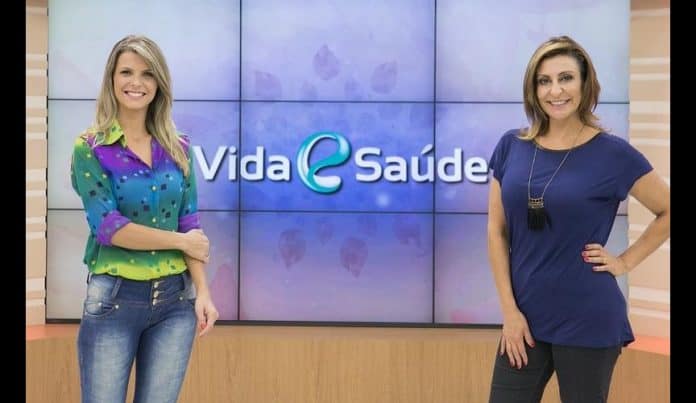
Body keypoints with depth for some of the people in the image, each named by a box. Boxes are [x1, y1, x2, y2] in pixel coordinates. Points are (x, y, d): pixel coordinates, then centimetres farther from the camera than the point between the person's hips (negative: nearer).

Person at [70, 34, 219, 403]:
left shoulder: (178, 148, 7)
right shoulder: (91, 148, -4)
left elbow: (190, 224, 4)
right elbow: (107, 226, -13)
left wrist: (202, 291, -7)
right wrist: (180, 241, -8)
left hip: (176, 298, 3)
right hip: (114, 298, -3)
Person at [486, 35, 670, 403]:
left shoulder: (612, 153, -8)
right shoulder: (511, 146, 1)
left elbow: (667, 212, 2)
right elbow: (497, 230, 3)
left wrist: (625, 261, -4)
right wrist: (509, 310, -2)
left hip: (587, 322, -3)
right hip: (525, 317, 3)